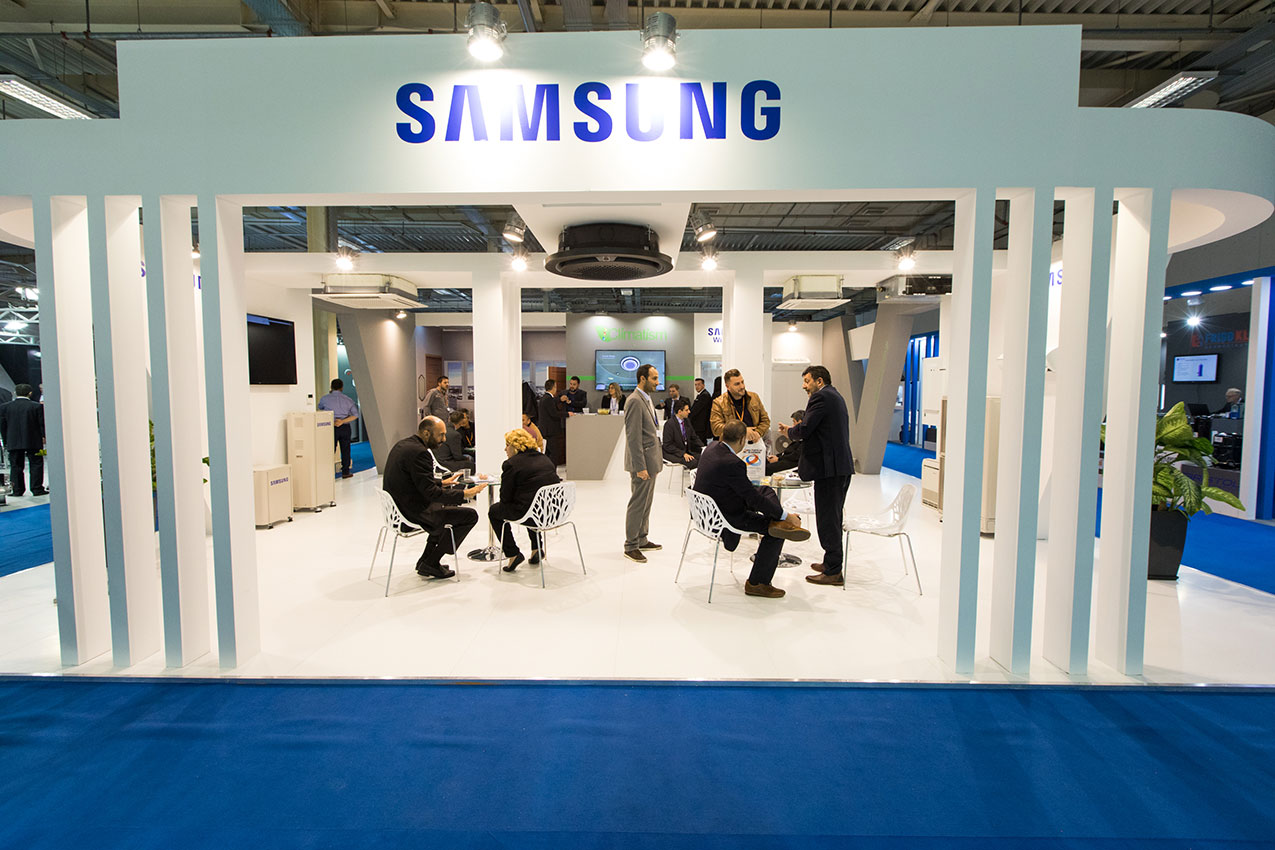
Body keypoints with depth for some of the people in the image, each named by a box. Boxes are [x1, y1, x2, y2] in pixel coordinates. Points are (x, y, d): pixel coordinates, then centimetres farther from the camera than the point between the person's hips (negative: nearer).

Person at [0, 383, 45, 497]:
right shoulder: (37, 406, -8)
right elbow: (42, 423, -7)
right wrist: (43, 436, 6)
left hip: (13, 443, 3)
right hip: (33, 441, -3)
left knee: (16, 466, 9)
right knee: (36, 464, 3)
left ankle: (17, 490, 10)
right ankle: (37, 489, 0)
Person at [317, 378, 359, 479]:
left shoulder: (325, 399, -2)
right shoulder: (348, 400, 3)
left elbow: (320, 407, 21)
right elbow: (355, 415, -4)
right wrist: (342, 421, -10)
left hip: (331, 428, -1)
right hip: (345, 427, 1)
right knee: (345, 449, 10)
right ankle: (345, 472, 16)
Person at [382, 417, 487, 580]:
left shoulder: (402, 444, 8)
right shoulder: (419, 452, -23)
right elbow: (430, 492, -25)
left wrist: (441, 483, 19)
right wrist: (464, 494, -21)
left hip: (397, 507, 10)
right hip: (413, 512, -10)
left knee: (450, 503, 29)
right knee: (470, 515, -6)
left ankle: (427, 559, 27)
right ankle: (430, 564, 2)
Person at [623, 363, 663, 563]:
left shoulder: (647, 399, 15)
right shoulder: (635, 401, -17)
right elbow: (633, 437, -21)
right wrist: (640, 467, -22)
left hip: (651, 460, 10)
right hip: (642, 462, -10)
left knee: (646, 503, 16)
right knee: (638, 504, -2)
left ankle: (642, 540, 28)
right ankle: (630, 546, 7)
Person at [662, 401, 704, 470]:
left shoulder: (686, 421, 8)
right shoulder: (669, 424, -14)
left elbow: (694, 437, 16)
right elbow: (667, 445, -16)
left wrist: (703, 447, -2)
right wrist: (683, 454, -24)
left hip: (686, 451, 7)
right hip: (672, 453, -7)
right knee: (693, 462, -31)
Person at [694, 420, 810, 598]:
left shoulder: (711, 448, -2)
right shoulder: (732, 464, -29)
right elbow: (754, 499, -22)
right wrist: (786, 516, -14)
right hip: (725, 519, -10)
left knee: (766, 490, 16)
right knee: (775, 534, -2)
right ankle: (757, 583, 6)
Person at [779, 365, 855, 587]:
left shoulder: (821, 397, -11)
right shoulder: (835, 397, 20)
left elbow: (804, 429, -18)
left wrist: (789, 431, 2)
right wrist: (797, 429, 13)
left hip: (829, 468, -10)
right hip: (842, 466, 10)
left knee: (827, 519, -4)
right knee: (834, 517, 18)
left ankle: (833, 572, 2)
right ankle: (833, 562, 29)